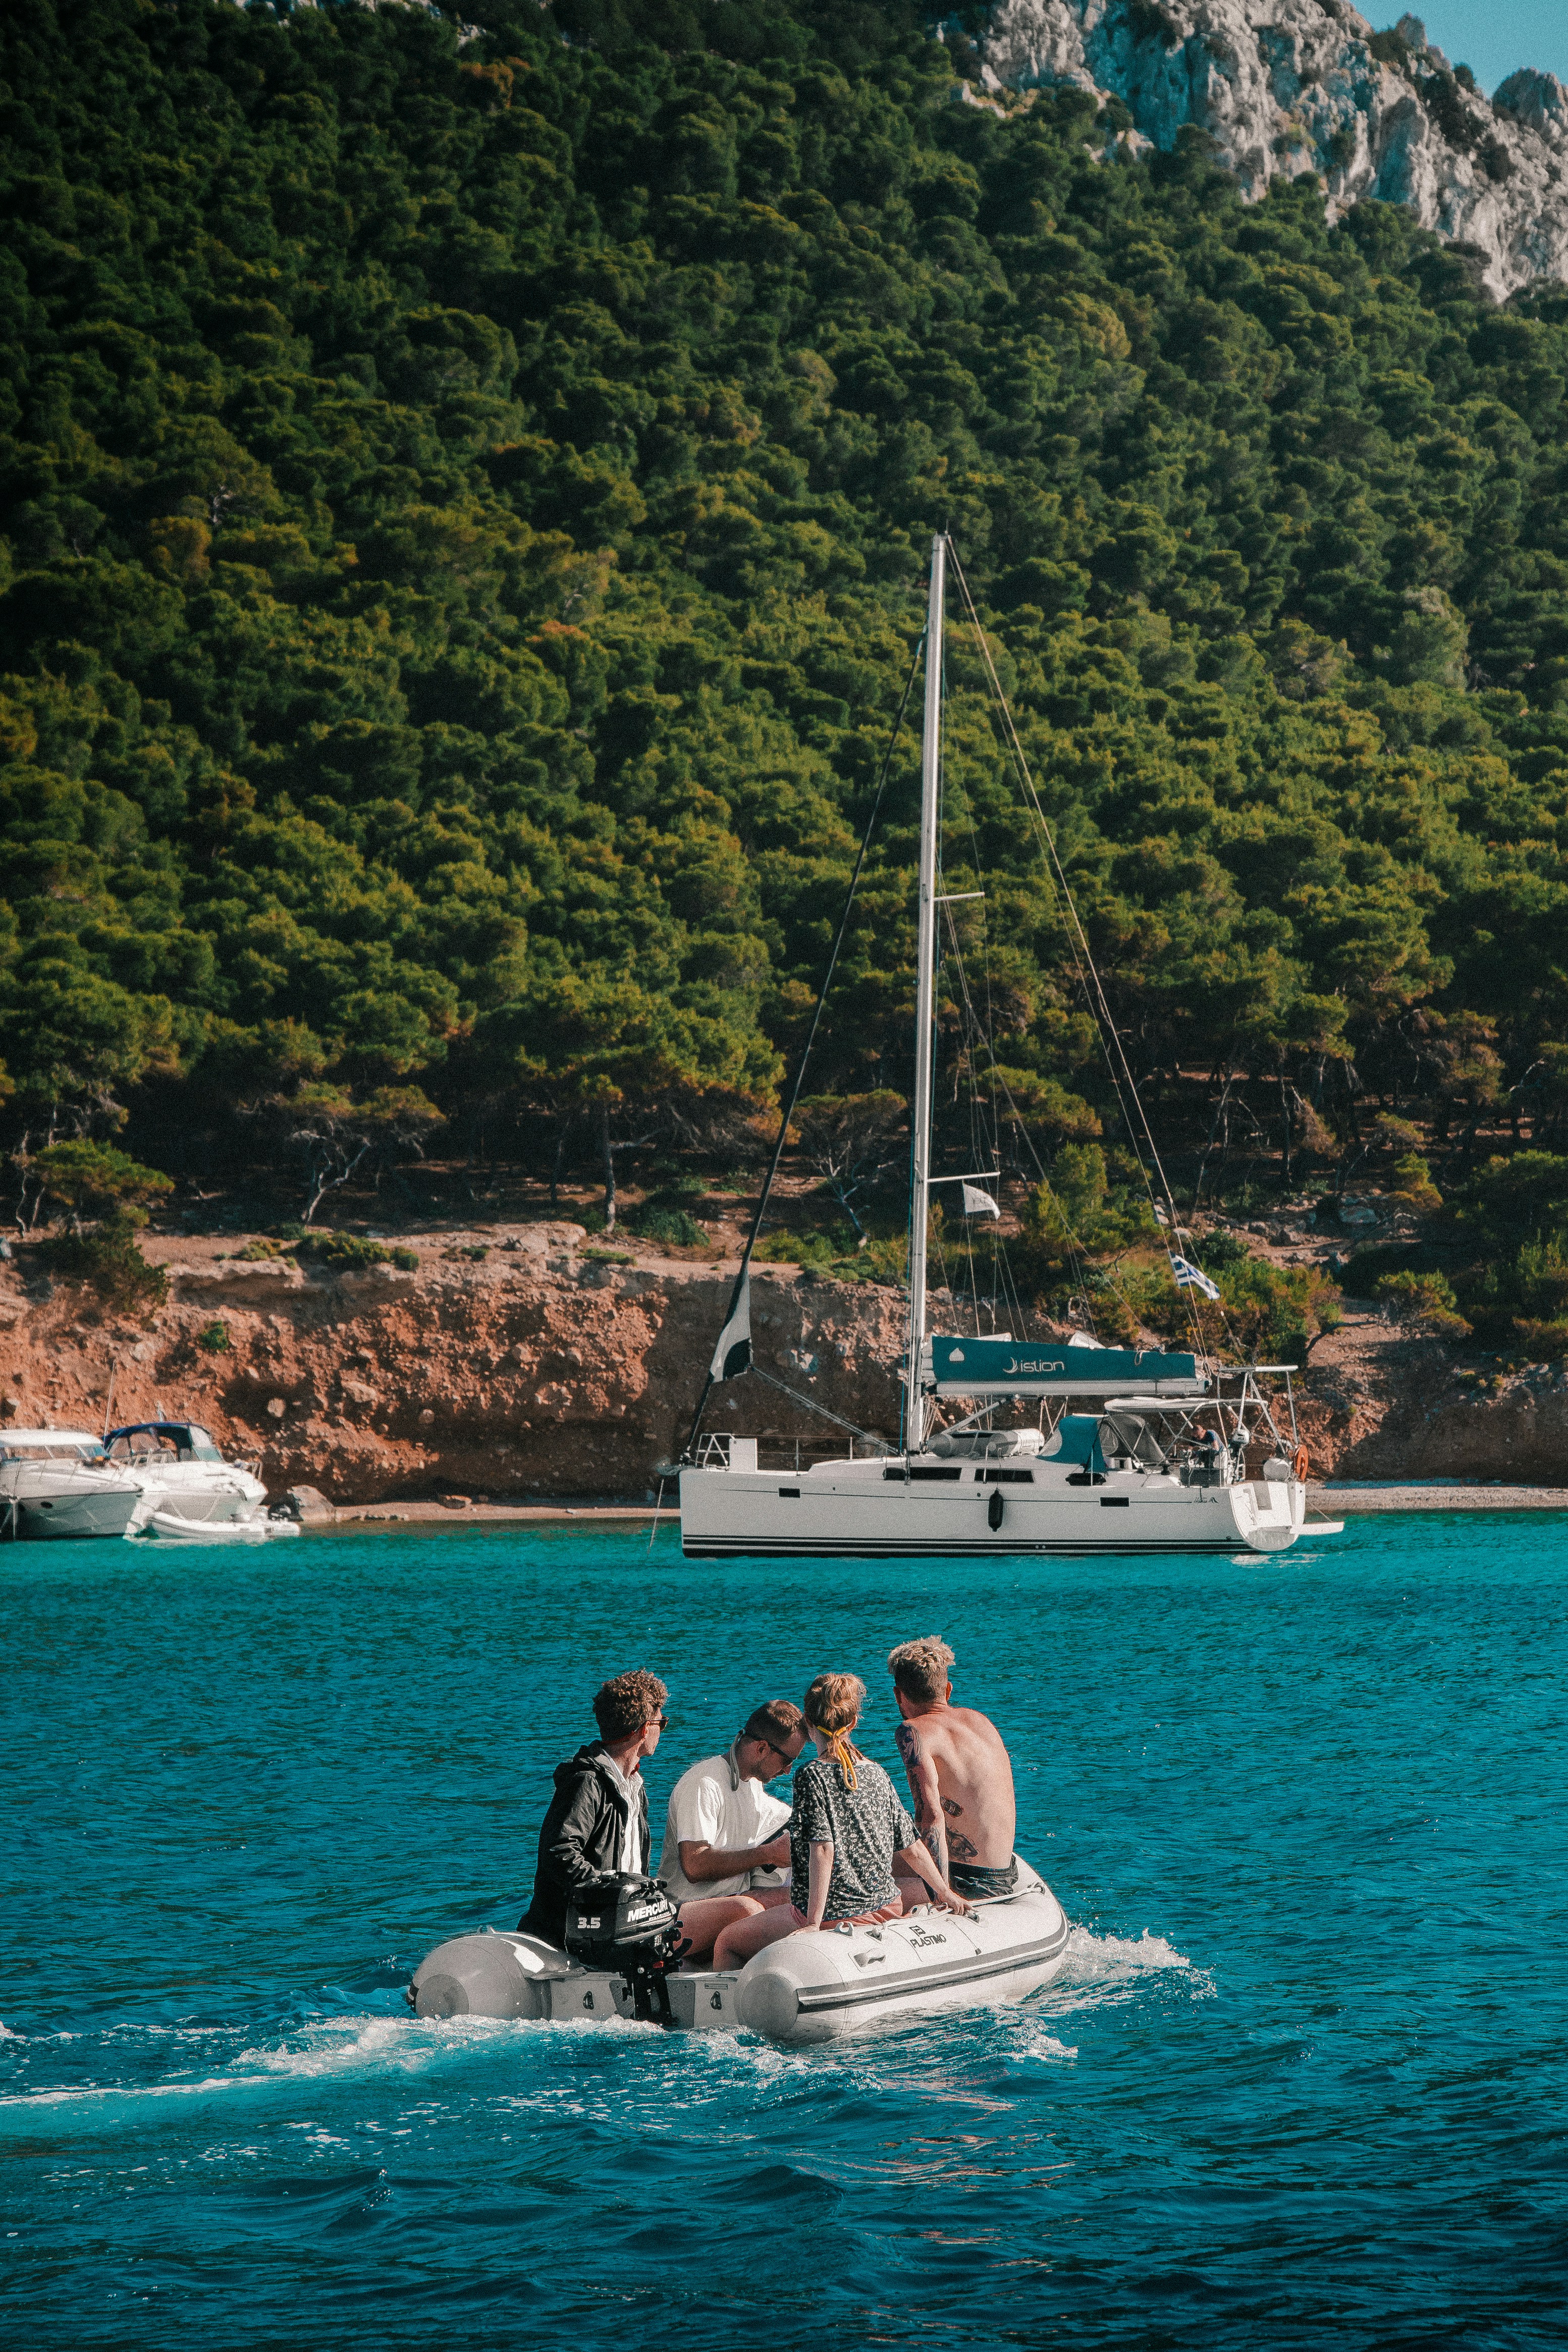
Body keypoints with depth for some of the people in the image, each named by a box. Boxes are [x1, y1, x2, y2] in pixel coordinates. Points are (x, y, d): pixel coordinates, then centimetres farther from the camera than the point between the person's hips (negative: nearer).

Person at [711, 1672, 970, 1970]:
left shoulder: (813, 1775, -14)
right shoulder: (877, 1773, 5)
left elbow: (823, 1849, -22)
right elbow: (912, 1846, 10)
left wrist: (814, 1923, -23)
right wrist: (944, 1893, 24)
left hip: (832, 1917, -7)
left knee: (726, 1942, 7)